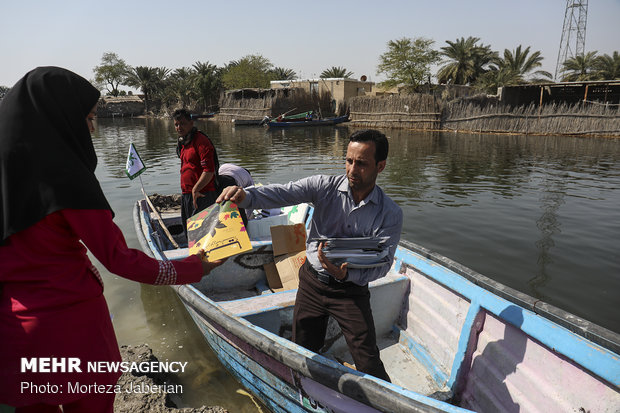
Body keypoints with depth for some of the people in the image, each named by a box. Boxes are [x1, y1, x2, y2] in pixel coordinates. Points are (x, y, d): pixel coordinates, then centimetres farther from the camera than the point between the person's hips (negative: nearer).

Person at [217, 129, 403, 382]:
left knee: (368, 364, 0)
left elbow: (382, 264, -13)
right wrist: (246, 196, -41)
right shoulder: (325, 186, -10)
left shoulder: (390, 214, -11)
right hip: (311, 282, 2)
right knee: (302, 354, 16)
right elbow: (283, 194, -21)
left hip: (351, 289, -2)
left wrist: (346, 274, -31)